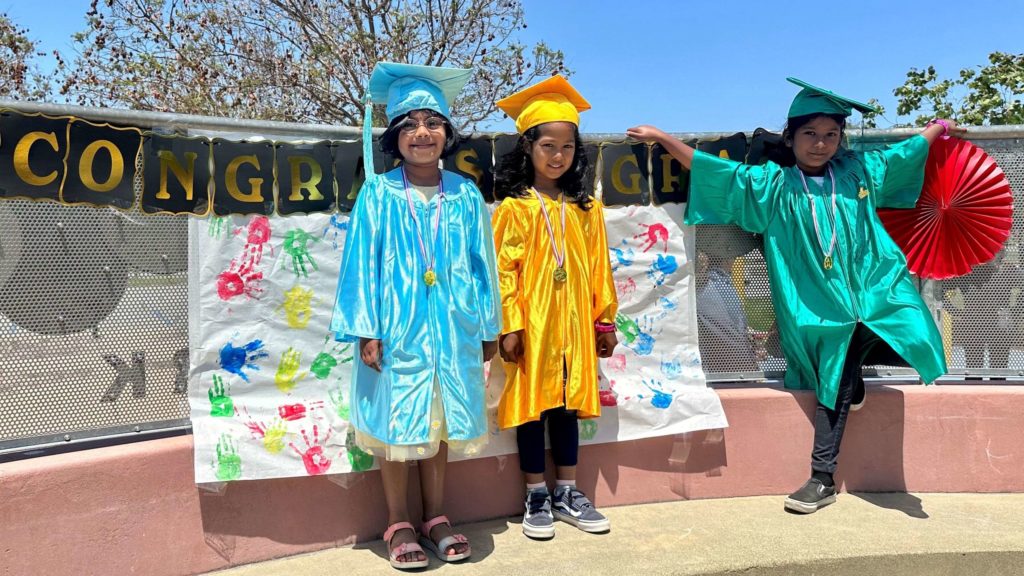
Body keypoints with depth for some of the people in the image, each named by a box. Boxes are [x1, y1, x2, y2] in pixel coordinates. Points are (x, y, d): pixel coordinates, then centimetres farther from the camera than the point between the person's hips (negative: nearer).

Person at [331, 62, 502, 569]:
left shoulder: (466, 195, 4)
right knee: (396, 424, 6)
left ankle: (435, 518, 27)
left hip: (451, 330, 2)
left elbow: (482, 263, 8)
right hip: (397, 330, -2)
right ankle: (399, 524, 22)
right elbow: (363, 262, -3)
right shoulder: (378, 193, -3)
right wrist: (366, 330, -8)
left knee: (439, 422, 12)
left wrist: (488, 327, 8)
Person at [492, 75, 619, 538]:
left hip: (574, 325, 4)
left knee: (568, 404, 12)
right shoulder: (515, 208, -5)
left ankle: (567, 493, 26)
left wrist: (605, 319, 8)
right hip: (532, 325, -3)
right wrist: (509, 325, -12)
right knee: (532, 405, 6)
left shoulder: (587, 209, 6)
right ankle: (536, 498, 19)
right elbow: (503, 270, -8)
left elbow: (599, 269, 8)